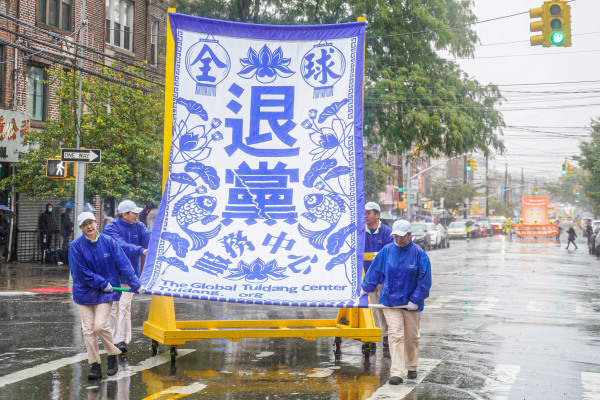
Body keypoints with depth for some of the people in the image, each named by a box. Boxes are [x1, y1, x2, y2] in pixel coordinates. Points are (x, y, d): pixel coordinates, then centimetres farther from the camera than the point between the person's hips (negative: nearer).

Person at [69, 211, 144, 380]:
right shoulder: (76, 246, -6)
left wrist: (136, 284, 0)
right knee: (88, 329, 0)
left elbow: (123, 264, 0)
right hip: (84, 291, 1)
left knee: (100, 325, -13)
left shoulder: (108, 242, -4)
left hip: (106, 292, -1)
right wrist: (103, 283, -10)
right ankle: (95, 366, 10)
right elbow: (81, 272, -8)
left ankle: (113, 356, 10)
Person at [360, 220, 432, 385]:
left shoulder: (419, 254, -7)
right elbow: (375, 271, 11)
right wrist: (365, 288, 17)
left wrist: (416, 299, -9)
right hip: (390, 301, 0)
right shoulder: (386, 251, -1)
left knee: (411, 337, 13)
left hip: (411, 303, 0)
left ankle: (411, 367, 33)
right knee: (395, 336, -9)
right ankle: (397, 373, -9)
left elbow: (424, 280, -5)